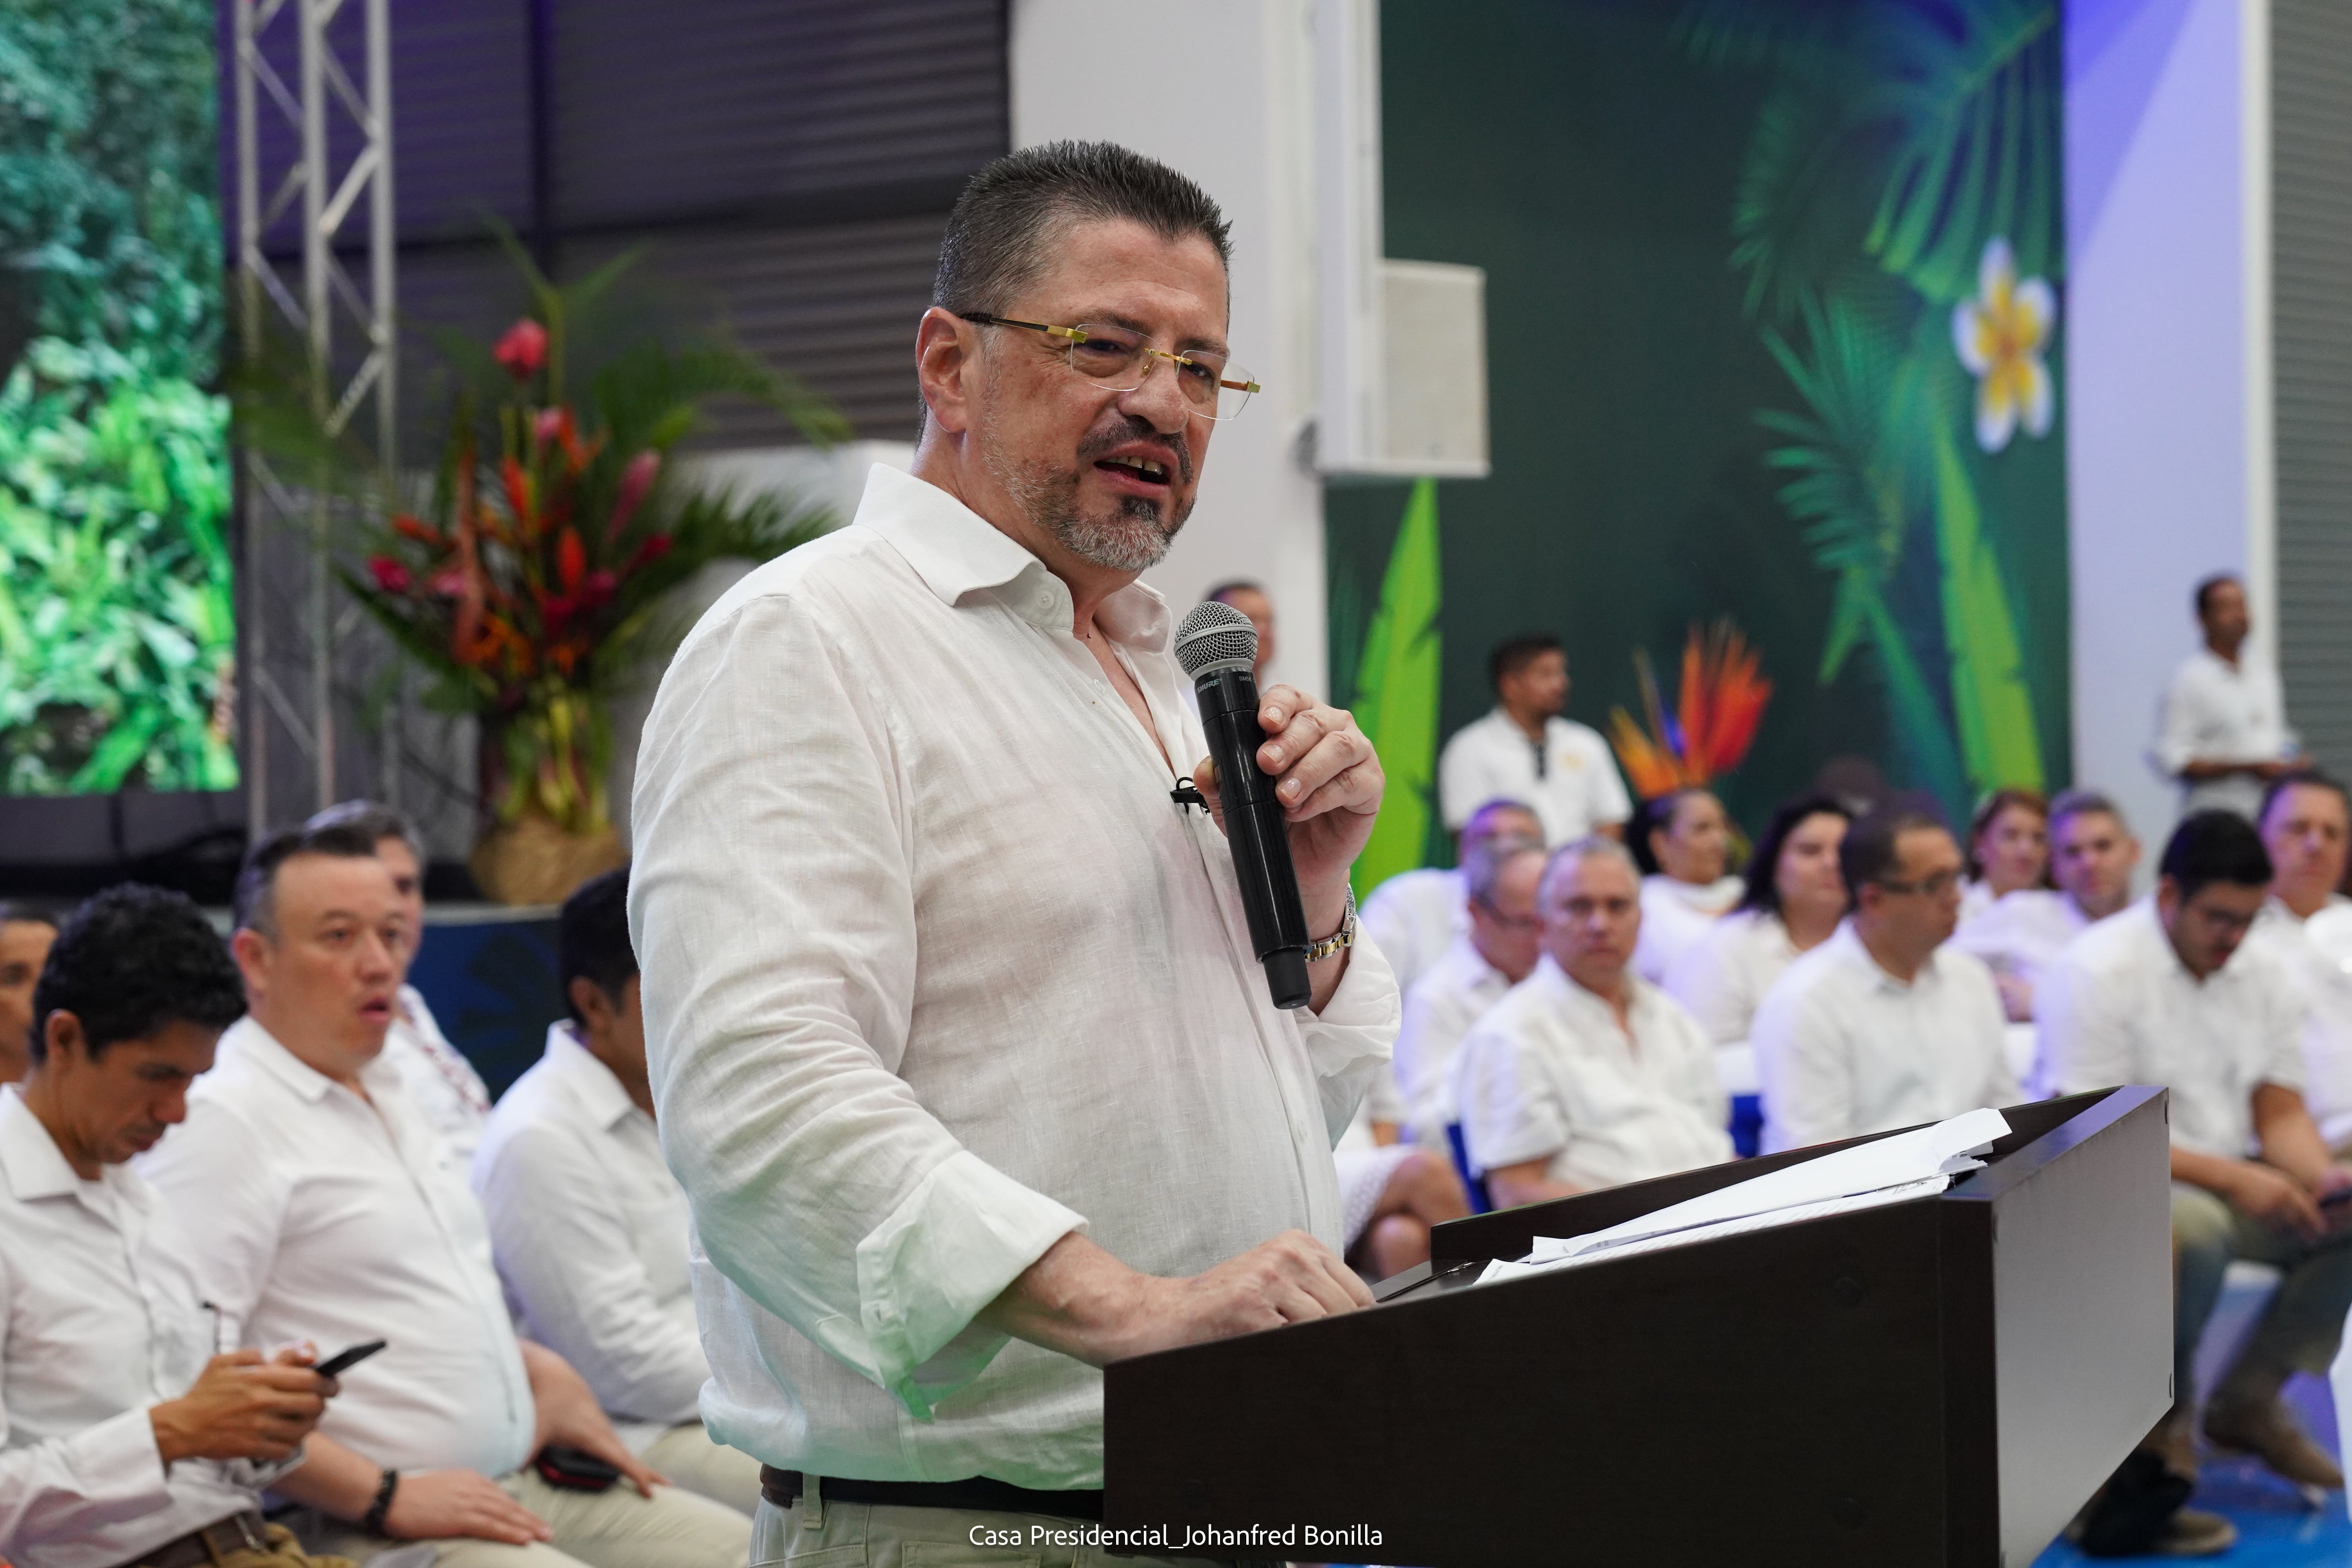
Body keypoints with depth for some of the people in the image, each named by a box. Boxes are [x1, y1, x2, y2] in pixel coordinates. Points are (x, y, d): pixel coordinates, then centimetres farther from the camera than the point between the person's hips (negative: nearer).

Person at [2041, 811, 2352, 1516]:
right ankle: (2164, 1413, -12)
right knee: (2194, 1227, -39)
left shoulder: (2259, 974, 9)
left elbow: (2281, 1114, 9)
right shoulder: (2095, 972, -14)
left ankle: (2249, 1400, -3)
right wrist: (2234, 1178, -26)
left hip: (2232, 1182, 7)